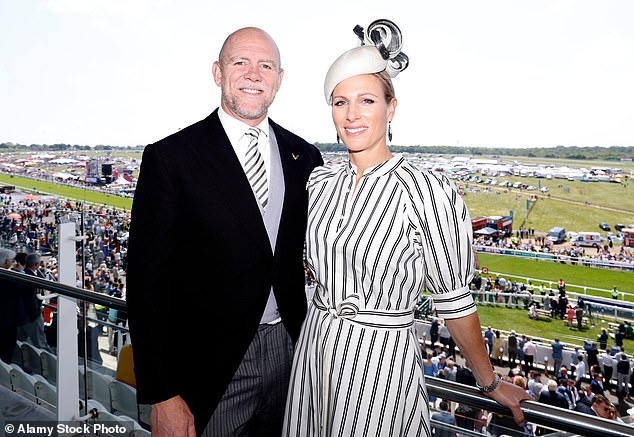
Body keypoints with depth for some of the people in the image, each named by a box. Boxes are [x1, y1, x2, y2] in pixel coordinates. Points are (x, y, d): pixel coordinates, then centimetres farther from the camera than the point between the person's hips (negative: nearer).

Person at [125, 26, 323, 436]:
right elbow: (147, 280, -11)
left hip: (290, 352, 4)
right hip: (211, 370, -4)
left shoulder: (305, 157, 3)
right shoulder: (169, 157, -10)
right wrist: (161, 395, -11)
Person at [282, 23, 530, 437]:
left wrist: (490, 382, 0)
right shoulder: (320, 181, 0)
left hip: (382, 355, -5)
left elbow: (454, 298, -9)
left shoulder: (429, 192, -17)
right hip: (314, 346, 6)